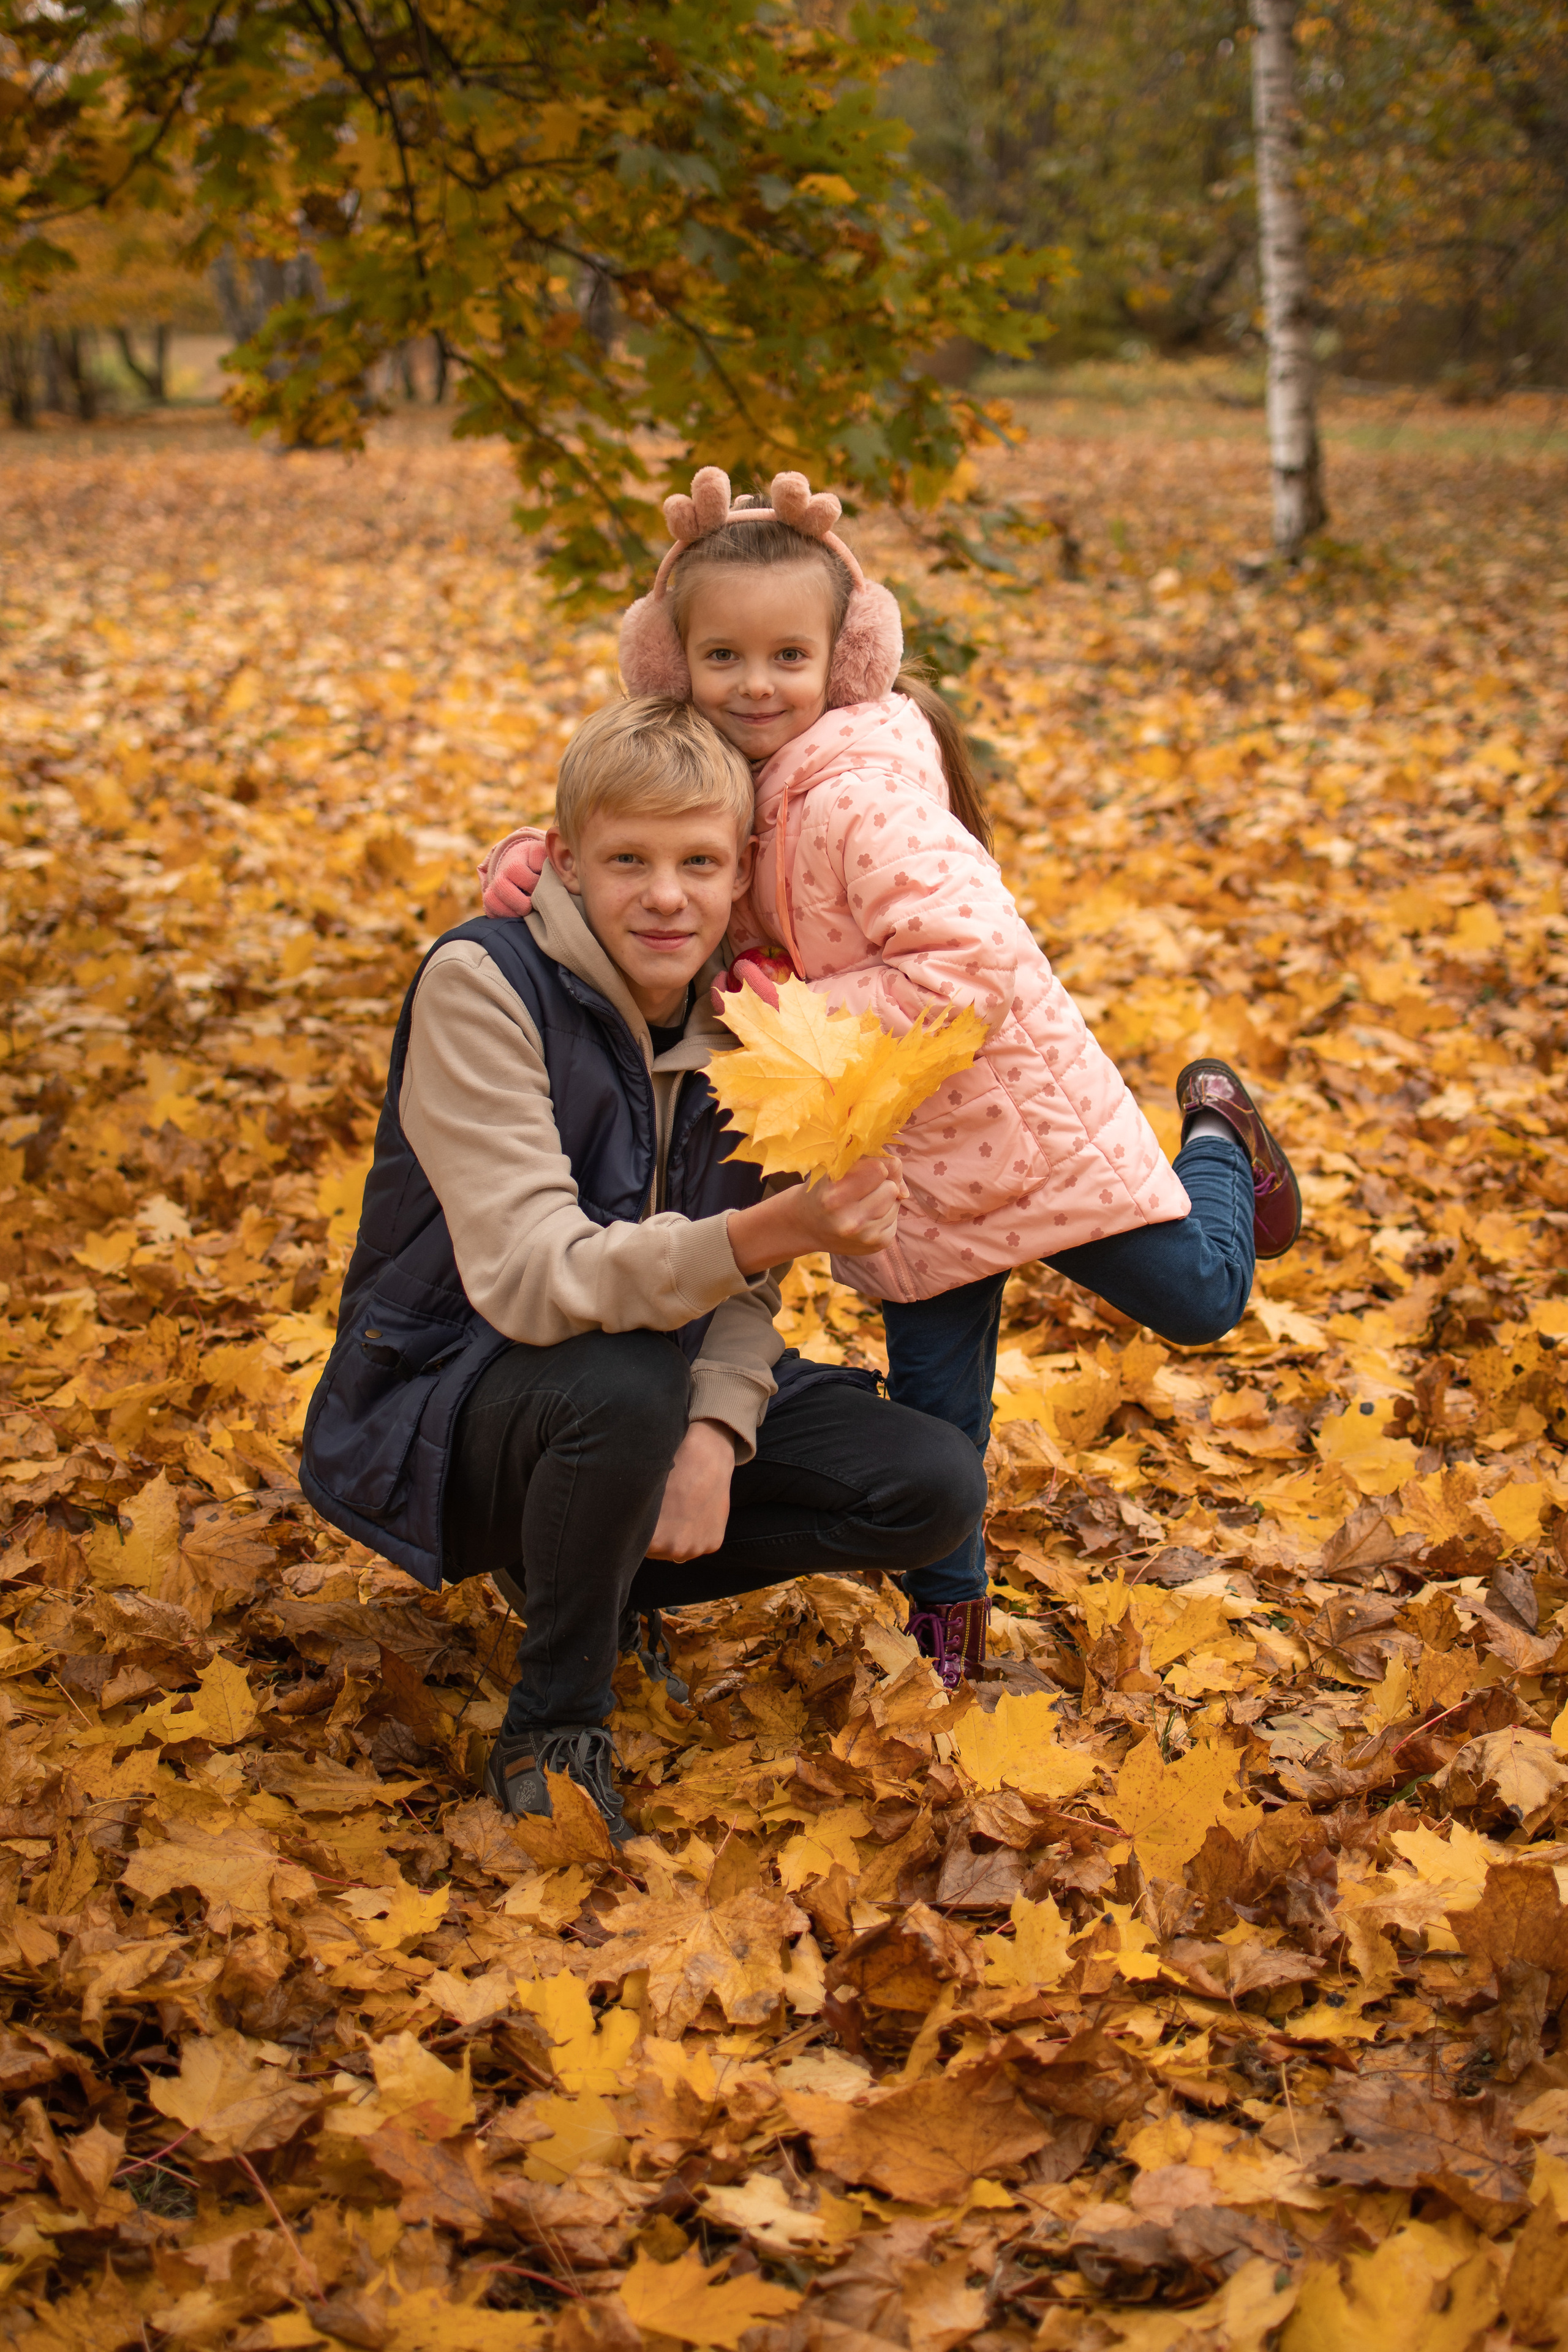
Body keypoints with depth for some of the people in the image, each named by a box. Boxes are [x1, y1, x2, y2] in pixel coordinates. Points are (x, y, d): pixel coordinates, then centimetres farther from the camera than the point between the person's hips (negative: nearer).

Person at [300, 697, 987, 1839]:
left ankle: (591, 1578, 6)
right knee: (625, 1381, -39)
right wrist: (772, 1231, -45)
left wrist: (715, 1430, -20)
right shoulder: (483, 983, -22)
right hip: (448, 1415, -6)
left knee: (936, 1489, -9)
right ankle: (552, 1725, -14)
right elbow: (528, 1278, -32)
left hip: (658, 1383, 6)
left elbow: (740, 1287, 2)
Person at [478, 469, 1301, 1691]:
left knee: (1199, 1300, 11)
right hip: (898, 1156, 6)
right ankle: (948, 1605, 32)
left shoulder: (862, 798, -29)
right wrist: (530, 860, -10)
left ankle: (1217, 1133, 41)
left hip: (1018, 1113, -6)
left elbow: (974, 967, -35)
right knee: (932, 1389, 13)